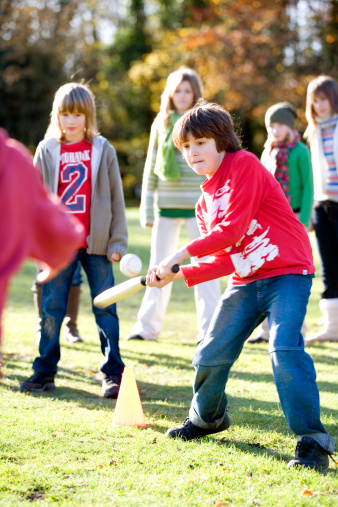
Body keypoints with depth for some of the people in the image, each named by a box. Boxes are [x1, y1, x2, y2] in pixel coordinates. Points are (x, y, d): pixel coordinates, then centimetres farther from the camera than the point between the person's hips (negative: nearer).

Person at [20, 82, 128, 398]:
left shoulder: (102, 150, 3)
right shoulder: (47, 151, 5)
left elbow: (116, 198, 4)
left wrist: (117, 241, -1)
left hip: (96, 242, -1)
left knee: (105, 308, 1)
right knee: (51, 308, 4)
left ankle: (113, 374, 7)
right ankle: (45, 372, 12)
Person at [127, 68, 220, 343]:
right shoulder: (161, 123, 8)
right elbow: (151, 167, 10)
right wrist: (147, 208, 6)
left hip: (197, 205, -3)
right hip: (165, 205, 3)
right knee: (159, 265, 10)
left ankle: (209, 329, 6)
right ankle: (148, 326, 19)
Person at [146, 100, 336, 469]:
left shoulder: (244, 165, -9)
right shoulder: (205, 201, 14)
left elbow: (233, 230, -19)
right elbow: (225, 260, 6)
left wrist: (181, 254, -15)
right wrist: (177, 275, -6)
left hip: (287, 273, -8)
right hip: (246, 281, 8)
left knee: (284, 349, -24)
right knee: (210, 354, 7)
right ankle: (207, 418, 35)